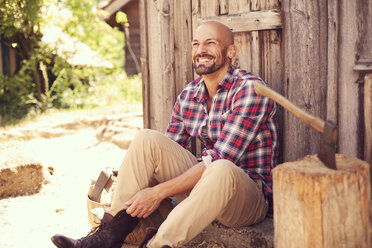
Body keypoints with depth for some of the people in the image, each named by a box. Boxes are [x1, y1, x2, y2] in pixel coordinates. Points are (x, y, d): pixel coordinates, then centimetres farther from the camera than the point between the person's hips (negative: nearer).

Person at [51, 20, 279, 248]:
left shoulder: (249, 88, -15)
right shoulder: (188, 95, 6)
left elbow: (221, 158, -23)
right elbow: (165, 156, 9)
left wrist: (159, 192, -23)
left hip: (251, 198, -6)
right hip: (207, 183, 6)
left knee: (221, 170, -39)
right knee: (147, 139, -10)